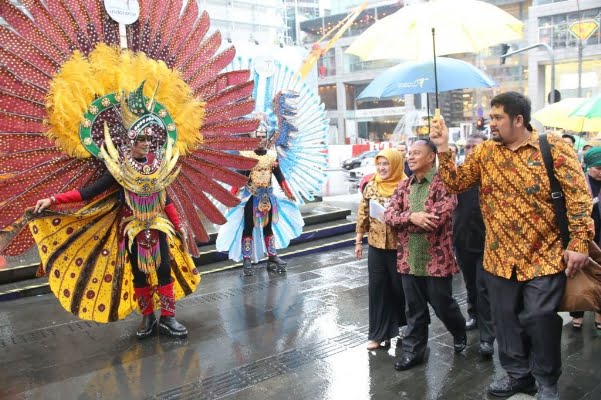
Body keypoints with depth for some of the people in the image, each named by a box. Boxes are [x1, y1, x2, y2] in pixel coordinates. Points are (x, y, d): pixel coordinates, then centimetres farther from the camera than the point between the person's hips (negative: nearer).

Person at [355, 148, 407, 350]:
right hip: (376, 246, 3)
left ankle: (407, 326, 33)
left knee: (400, 287, 10)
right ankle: (379, 333, 17)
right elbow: (363, 214, 8)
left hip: (398, 246, -3)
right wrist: (358, 241, 9)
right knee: (377, 289, 6)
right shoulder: (371, 186, 3)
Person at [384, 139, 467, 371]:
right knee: (414, 308, 12)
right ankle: (413, 351, 24)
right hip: (409, 258, 5)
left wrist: (403, 221, -11)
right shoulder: (404, 186, 10)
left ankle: (460, 333, 39)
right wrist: (411, 216, -21)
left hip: (436, 258, -5)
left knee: (442, 305, 10)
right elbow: (389, 215, 0)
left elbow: (439, 217, -22)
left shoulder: (443, 183, -10)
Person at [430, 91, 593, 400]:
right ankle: (518, 374, 35)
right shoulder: (485, 152, 4)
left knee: (540, 321, 3)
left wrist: (579, 242, -15)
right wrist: (443, 149, -9)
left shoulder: (554, 148, -9)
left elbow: (578, 196, -10)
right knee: (506, 320, 14)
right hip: (500, 258, 4)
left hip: (543, 256, -4)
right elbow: (456, 183, 2)